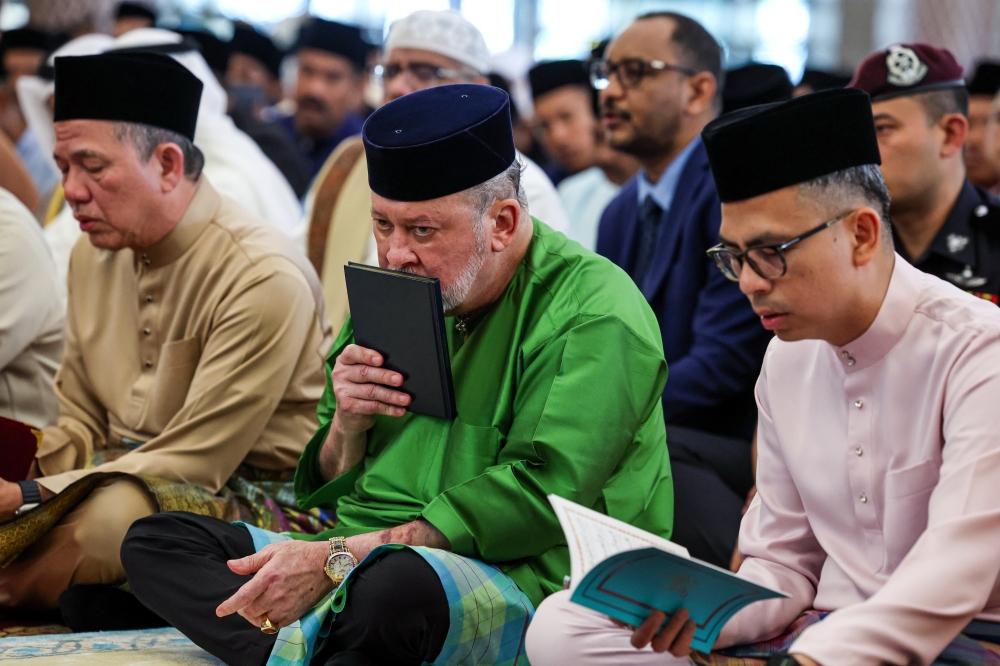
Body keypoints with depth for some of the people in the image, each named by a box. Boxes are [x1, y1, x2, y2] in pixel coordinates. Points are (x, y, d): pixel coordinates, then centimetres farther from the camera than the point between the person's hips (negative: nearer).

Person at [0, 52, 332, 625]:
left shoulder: (264, 278, -19)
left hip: (255, 499, -6)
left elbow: (195, 462, -19)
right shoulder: (94, 255, 8)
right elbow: (79, 425, 15)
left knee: (114, 512, -35)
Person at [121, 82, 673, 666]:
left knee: (397, 581, -41)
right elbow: (329, 491, 21)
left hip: (520, 586, -8)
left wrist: (335, 558, -21)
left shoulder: (594, 314, -7)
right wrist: (348, 425, -4)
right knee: (155, 541, -7)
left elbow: (536, 499, -18)